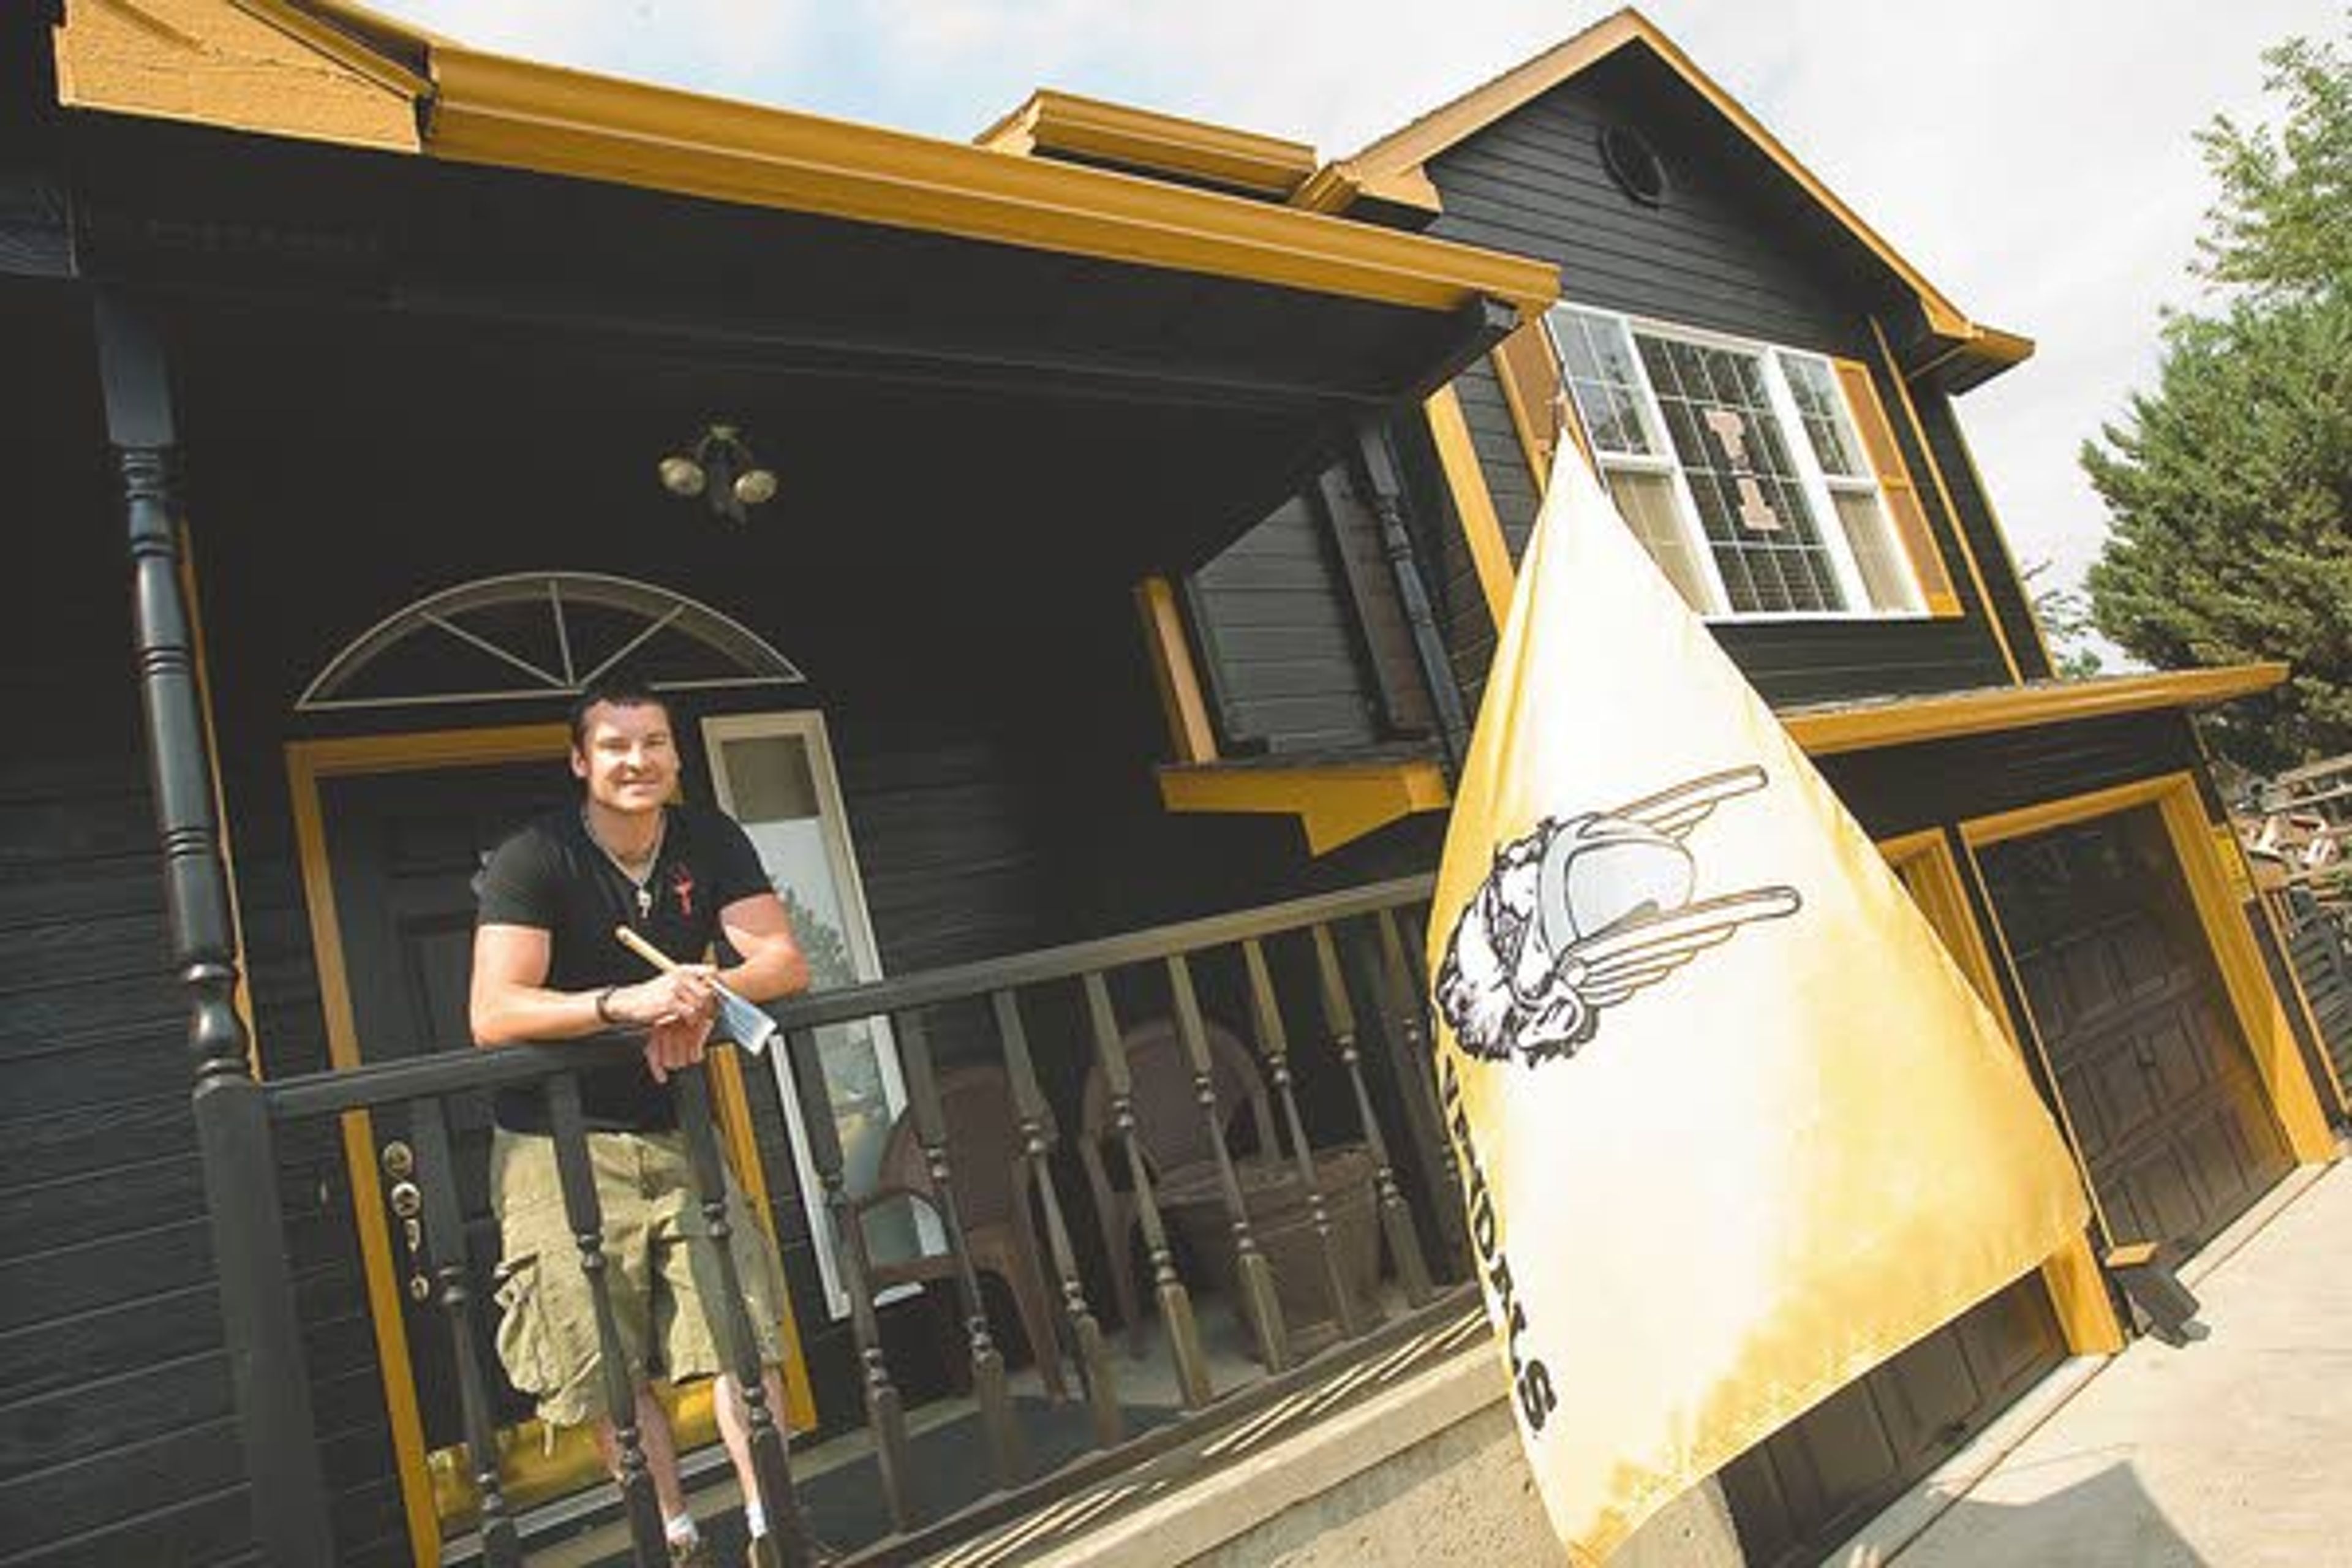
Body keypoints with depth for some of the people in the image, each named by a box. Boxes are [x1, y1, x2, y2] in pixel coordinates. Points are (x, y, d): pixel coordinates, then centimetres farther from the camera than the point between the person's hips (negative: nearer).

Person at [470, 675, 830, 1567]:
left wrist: (704, 995, -28)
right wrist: (628, 1002, -37)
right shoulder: (533, 859, -13)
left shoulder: (712, 842, 0)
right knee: (611, 1362, 1)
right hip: (558, 1146, -3)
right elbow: (493, 1015, -23)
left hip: (677, 1129, 4)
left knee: (742, 1321, -1)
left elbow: (786, 963, -7)